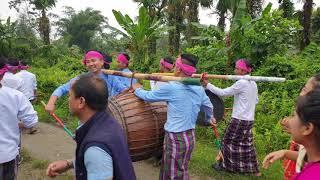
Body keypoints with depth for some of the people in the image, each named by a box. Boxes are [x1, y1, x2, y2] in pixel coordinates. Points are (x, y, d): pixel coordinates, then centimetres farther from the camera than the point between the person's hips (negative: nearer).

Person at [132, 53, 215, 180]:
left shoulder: (171, 87, -17)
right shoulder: (199, 89, 2)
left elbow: (149, 96, -4)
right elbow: (208, 106, 19)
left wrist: (137, 89, 17)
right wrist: (209, 118, 41)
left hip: (175, 138, -7)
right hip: (190, 136, 7)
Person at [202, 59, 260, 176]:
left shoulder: (241, 83, -17)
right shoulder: (253, 83, 10)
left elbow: (223, 93, -17)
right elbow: (255, 101, 19)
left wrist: (207, 85, -11)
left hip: (239, 119, -8)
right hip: (249, 119, 8)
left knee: (228, 141, 7)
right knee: (247, 143, 16)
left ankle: (223, 165, 21)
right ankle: (254, 169, 22)